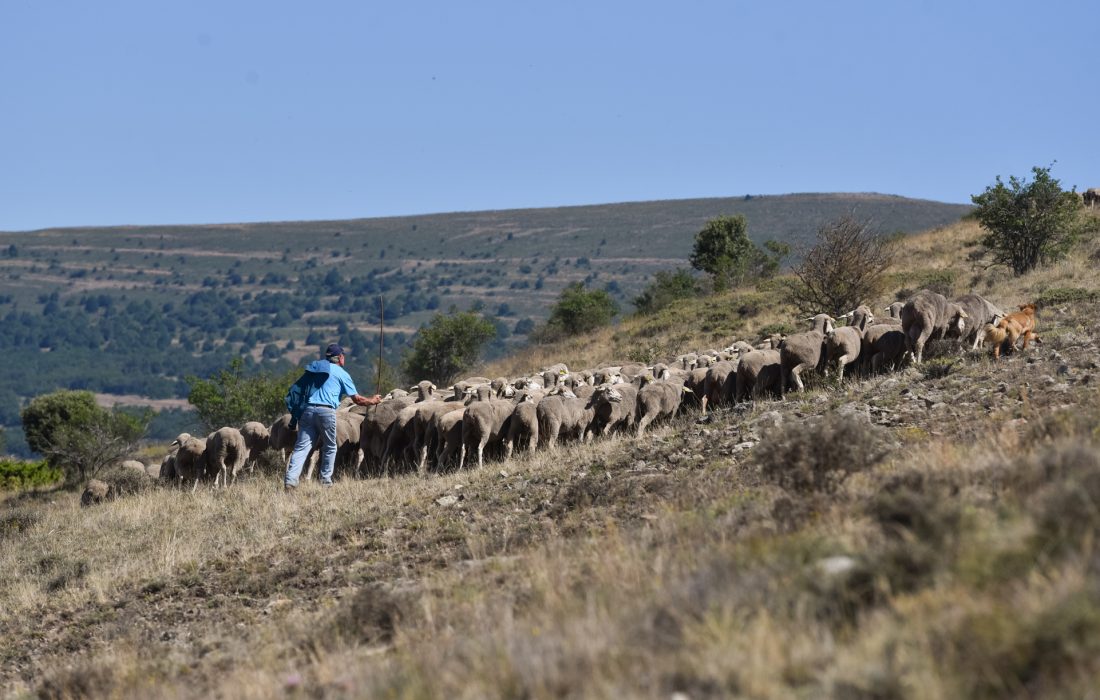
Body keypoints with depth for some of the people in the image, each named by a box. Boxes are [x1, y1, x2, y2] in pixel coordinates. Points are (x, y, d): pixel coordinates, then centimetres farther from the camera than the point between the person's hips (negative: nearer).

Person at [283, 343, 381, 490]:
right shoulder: (341, 374, 8)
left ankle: (290, 480, -16)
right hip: (326, 411, -4)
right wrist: (373, 401, 26)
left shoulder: (313, 367, 22)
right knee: (330, 447, 15)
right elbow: (357, 399, 11)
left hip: (307, 410, 4)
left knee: (301, 446, -3)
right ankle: (325, 480, 14)